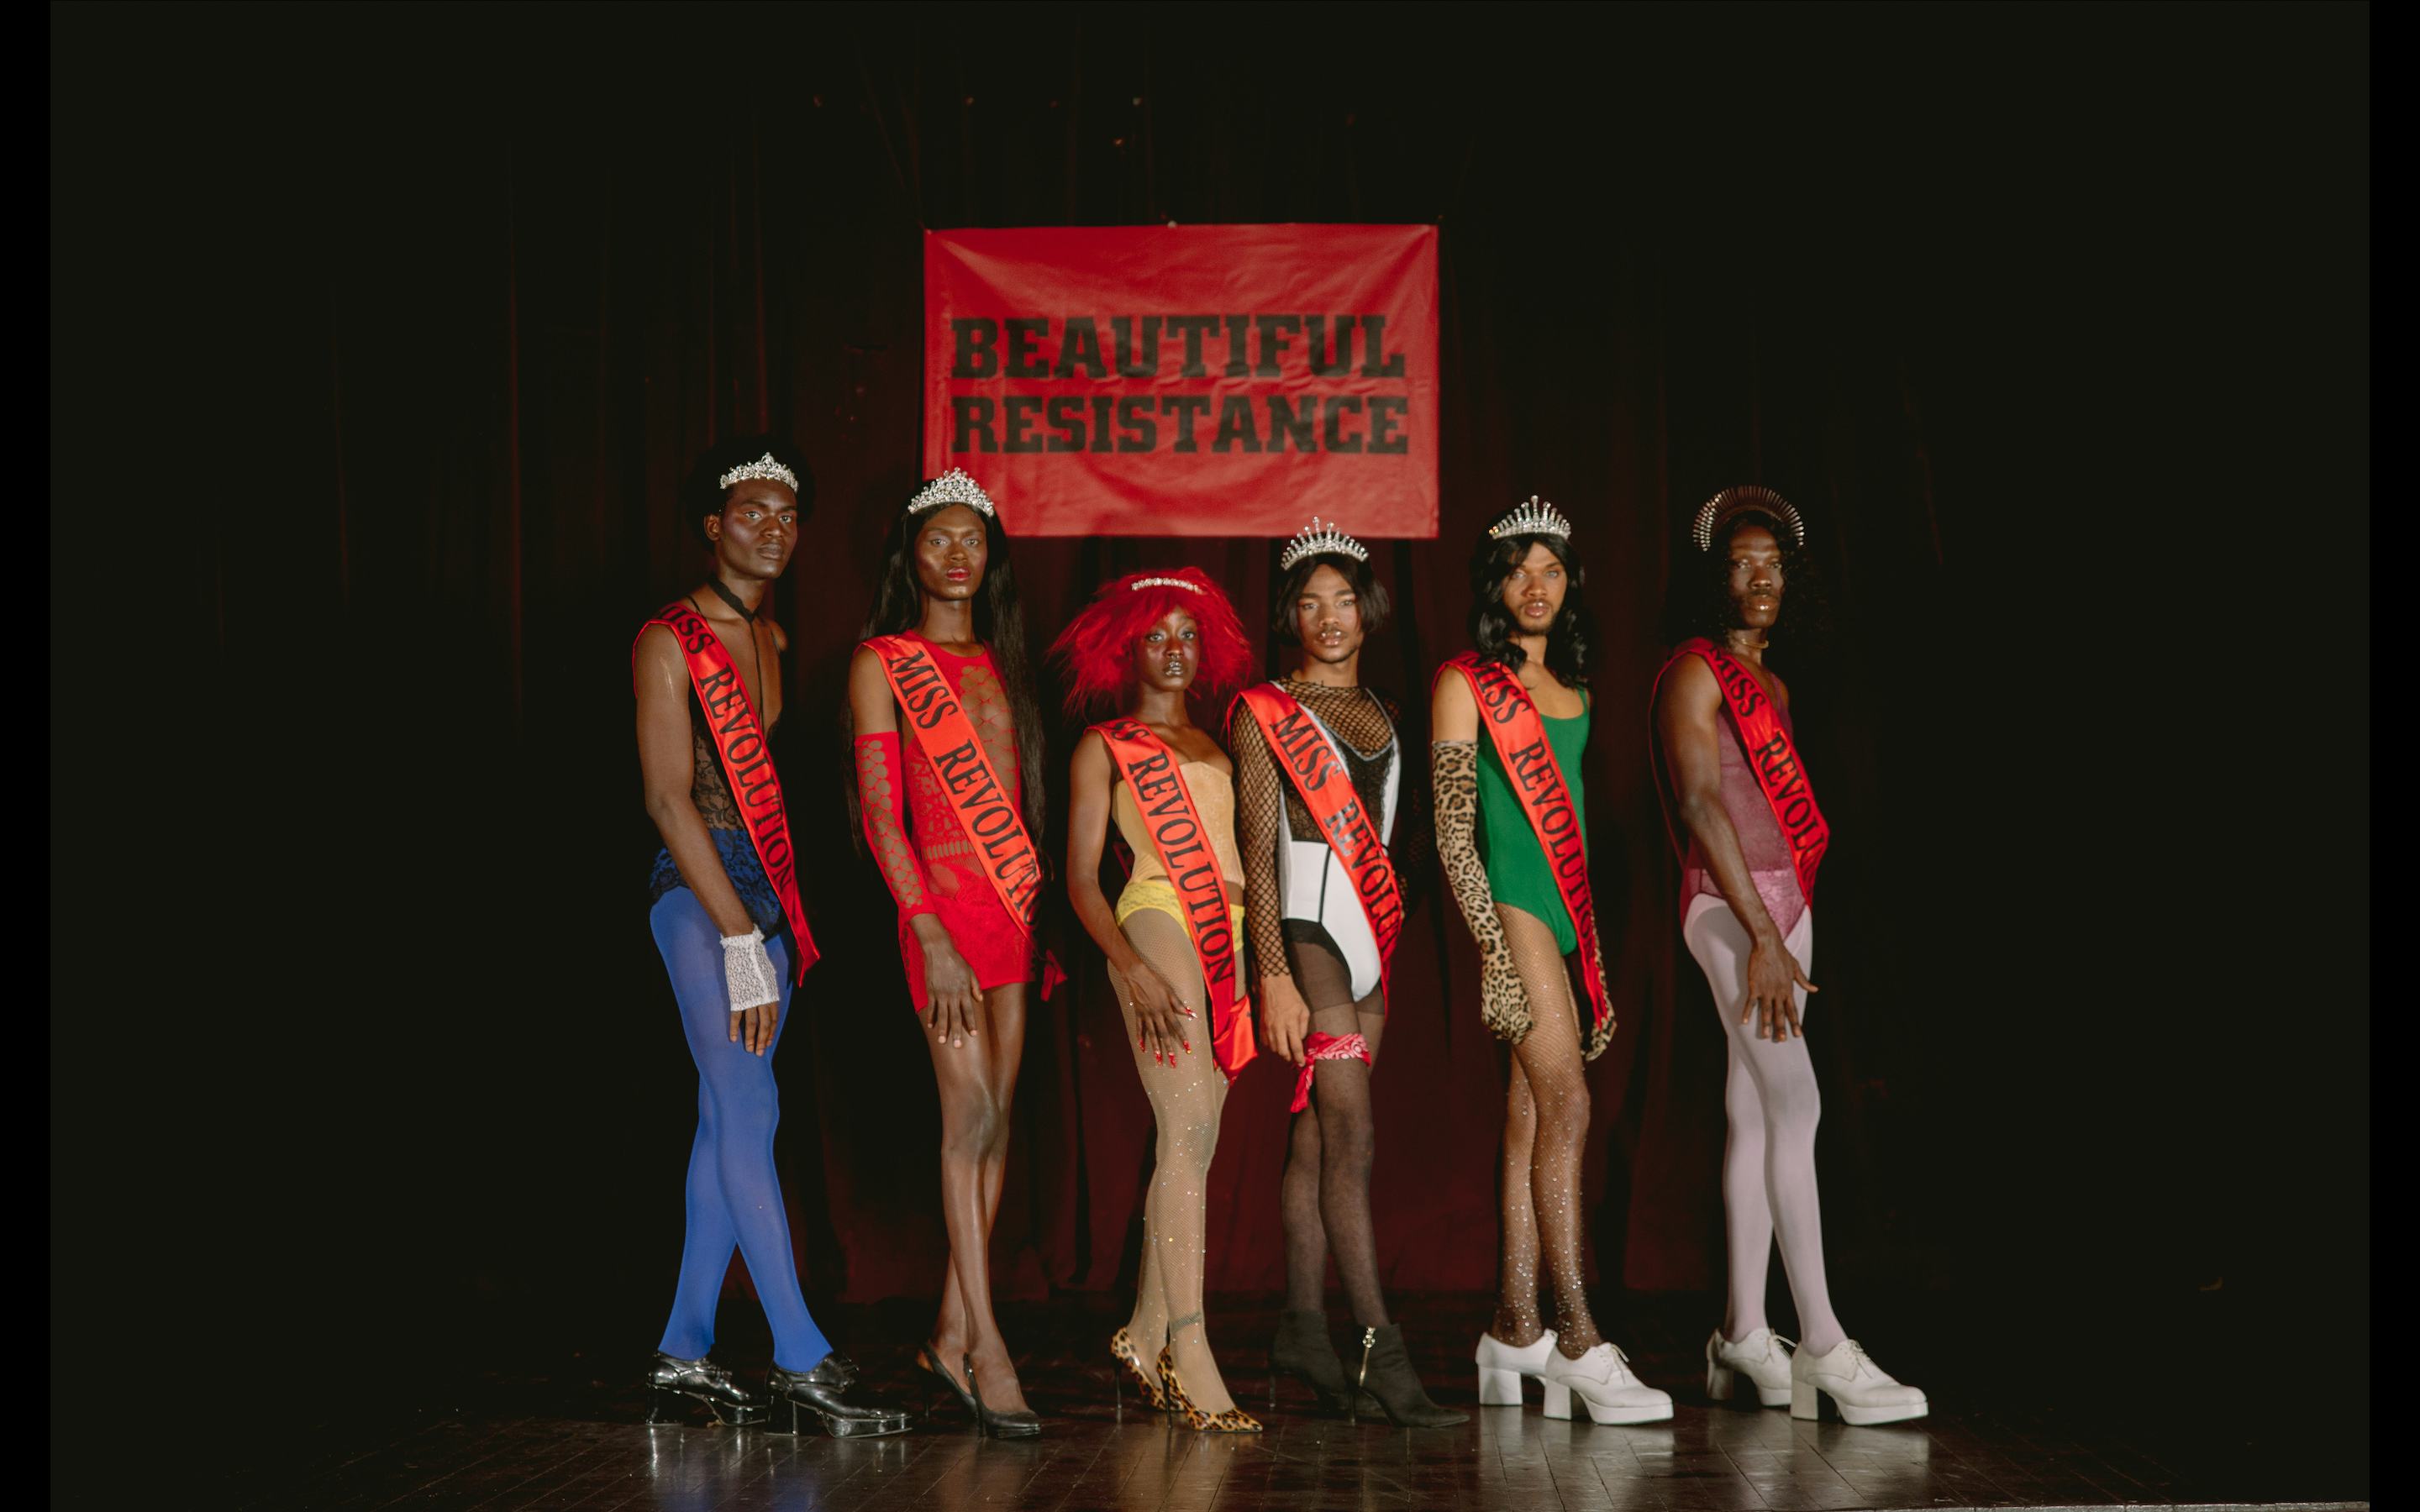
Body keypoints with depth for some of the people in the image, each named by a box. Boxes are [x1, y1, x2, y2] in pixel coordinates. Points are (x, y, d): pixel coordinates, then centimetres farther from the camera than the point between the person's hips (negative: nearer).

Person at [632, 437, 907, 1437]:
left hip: (765, 894, 8)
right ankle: (803, 1367, -12)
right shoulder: (670, 640, -7)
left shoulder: (771, 641, 17)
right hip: (699, 894, -8)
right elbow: (669, 798, -13)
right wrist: (738, 937, -17)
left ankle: (684, 1356, 12)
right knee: (748, 1113, -11)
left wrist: (776, 923, 10)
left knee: (728, 1124, 6)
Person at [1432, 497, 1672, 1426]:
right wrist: (1493, 948, -16)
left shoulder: (1573, 692, 18)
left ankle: (1515, 1333, 7)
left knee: (1530, 1121, 5)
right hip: (1511, 906, -7)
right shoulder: (1465, 684, -2)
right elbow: (1452, 831, -7)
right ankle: (1577, 1340, -15)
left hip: (1569, 914, 7)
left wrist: (1595, 957, 18)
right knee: (1565, 1105, -15)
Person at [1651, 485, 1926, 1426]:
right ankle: (1824, 1349, -16)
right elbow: (1702, 803, -17)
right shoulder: (1695, 673, -8)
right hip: (1732, 907, -8)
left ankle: (1743, 1338, 9)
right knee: (1794, 1106, -14)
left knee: (1756, 1118, 6)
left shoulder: (1771, 684, 20)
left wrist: (1785, 928, 13)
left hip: (1784, 905, 9)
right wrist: (1761, 935, -23)